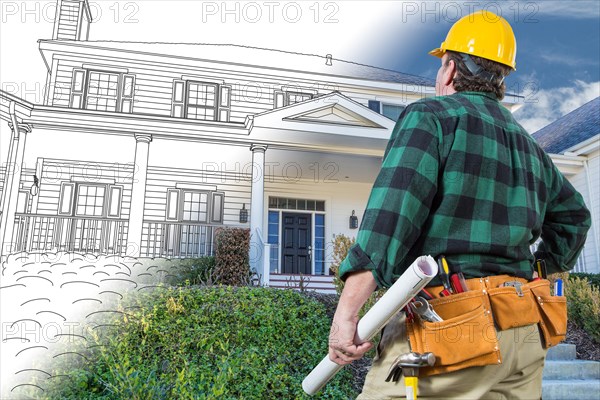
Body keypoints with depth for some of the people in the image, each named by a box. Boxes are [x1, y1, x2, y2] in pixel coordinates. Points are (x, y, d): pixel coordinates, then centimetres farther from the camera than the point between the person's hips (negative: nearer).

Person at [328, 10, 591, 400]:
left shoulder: (431, 116, -4)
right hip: (525, 334, 8)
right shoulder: (529, 146, 19)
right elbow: (574, 216, 32)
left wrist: (347, 310, -20)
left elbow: (391, 214, -18)